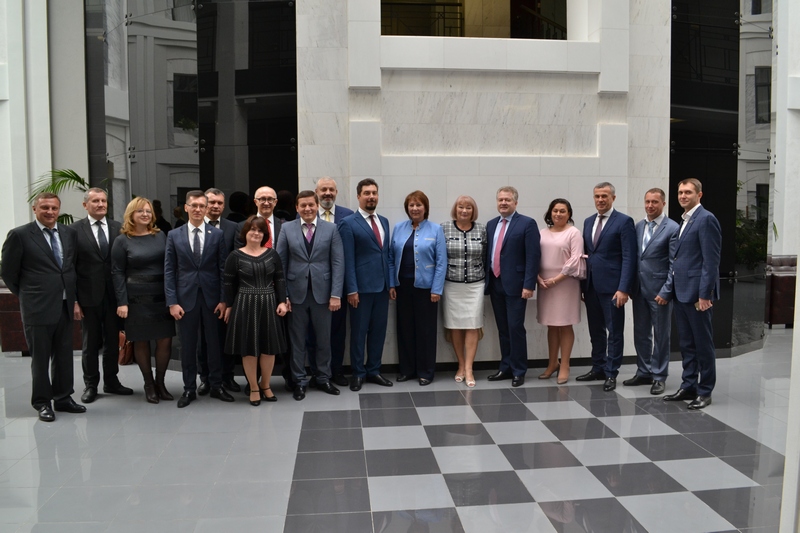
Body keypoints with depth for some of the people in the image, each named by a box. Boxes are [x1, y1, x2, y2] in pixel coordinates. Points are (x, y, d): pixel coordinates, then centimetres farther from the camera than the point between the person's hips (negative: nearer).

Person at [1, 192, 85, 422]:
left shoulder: (69, 233, 9)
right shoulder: (19, 235, -5)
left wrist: (73, 298, 9)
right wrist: (27, 297, 5)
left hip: (65, 306, 5)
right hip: (38, 308, -4)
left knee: (64, 356, 12)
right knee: (40, 358, 5)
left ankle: (63, 398, 25)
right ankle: (42, 403, 18)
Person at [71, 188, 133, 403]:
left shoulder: (119, 228, 2)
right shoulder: (75, 230, -3)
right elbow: (70, 267, -5)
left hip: (113, 295, 2)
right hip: (89, 296, -2)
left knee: (113, 342, 13)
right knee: (91, 343, 10)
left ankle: (111, 381, 27)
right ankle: (90, 385, 24)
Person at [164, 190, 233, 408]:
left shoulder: (217, 234, 2)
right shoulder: (174, 236, 4)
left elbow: (223, 268, 1)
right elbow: (169, 271, 2)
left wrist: (224, 299, -5)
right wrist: (172, 302, -5)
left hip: (212, 297, 0)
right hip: (186, 297, 0)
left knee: (214, 343, 8)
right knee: (188, 345, 8)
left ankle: (216, 386, 21)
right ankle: (189, 389, 19)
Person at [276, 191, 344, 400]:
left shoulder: (331, 229, 1)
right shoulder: (287, 228, 3)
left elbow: (338, 263, -2)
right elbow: (280, 263, 2)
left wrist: (336, 294, -9)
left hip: (322, 292, 0)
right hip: (296, 292, 0)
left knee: (323, 339, 9)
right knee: (297, 339, 8)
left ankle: (323, 378, 24)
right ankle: (300, 381, 20)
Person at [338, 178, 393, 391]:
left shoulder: (384, 221, 13)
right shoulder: (349, 223, -6)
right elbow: (348, 259, -10)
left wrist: (391, 282, 10)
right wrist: (351, 289, -14)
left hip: (382, 286, 6)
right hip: (362, 286, -6)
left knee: (378, 330, 11)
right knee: (359, 331, 5)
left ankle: (373, 370, 23)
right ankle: (358, 373, 17)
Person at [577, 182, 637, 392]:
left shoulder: (624, 222, -6)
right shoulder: (588, 222, 14)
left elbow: (629, 258, -11)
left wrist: (624, 289, -18)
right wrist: (582, 285, 11)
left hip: (611, 286, -6)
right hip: (591, 286, 6)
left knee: (614, 332, 3)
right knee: (595, 331, 14)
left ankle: (611, 373, 11)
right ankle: (598, 368, 25)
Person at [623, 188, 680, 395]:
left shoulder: (672, 228, -8)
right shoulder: (638, 226, 10)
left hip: (659, 289, -6)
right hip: (639, 289, 6)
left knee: (660, 335, 5)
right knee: (641, 333, 13)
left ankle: (659, 377, 15)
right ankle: (644, 372, 26)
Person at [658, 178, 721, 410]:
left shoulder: (706, 219, -10)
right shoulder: (685, 221, 17)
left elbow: (711, 261, -16)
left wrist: (704, 294, -19)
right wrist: (666, 291, 15)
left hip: (697, 293, -9)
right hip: (681, 292, 9)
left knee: (703, 344, 2)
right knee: (686, 344, 14)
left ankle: (704, 391, 12)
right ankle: (688, 387, 23)